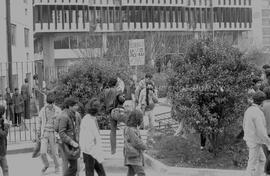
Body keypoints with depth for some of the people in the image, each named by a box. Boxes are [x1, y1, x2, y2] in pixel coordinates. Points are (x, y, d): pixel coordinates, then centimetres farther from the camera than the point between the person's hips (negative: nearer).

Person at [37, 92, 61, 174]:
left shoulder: (58, 110, -6)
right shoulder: (43, 110, 2)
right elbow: (40, 122, 11)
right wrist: (39, 134, 14)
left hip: (53, 133, -2)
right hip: (44, 133, 2)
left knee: (54, 153, 4)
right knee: (43, 152, -8)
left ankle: (56, 166, 30)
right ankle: (46, 165, 20)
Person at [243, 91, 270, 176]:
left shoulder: (248, 110, 6)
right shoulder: (258, 113, -24)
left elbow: (245, 126, 16)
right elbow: (261, 131, -26)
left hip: (250, 140, 9)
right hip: (255, 142, -9)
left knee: (262, 160, 20)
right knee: (253, 164, 1)